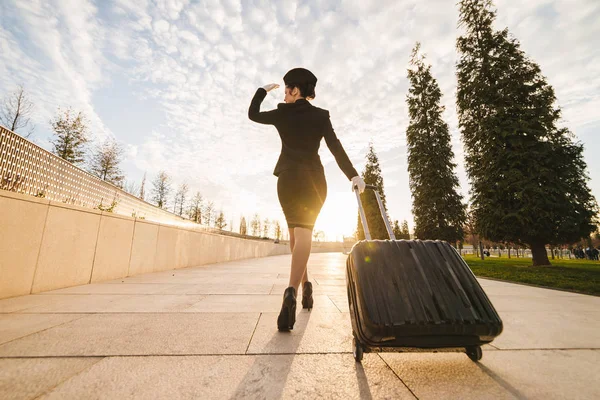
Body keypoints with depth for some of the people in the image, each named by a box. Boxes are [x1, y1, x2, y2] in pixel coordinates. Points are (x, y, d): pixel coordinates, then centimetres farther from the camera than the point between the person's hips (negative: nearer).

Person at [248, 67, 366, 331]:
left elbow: (253, 114, 22)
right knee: (303, 233, -4)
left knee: (295, 233, 15)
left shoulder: (282, 113, 7)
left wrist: (263, 90, 37)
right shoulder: (321, 115, 9)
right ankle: (293, 290, -24)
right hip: (314, 179, 1)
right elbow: (336, 147, -3)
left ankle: (304, 285, 20)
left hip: (290, 177, 0)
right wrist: (353, 175, -7)